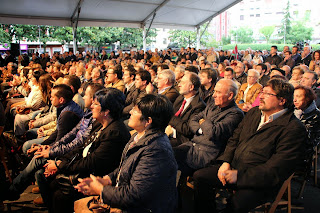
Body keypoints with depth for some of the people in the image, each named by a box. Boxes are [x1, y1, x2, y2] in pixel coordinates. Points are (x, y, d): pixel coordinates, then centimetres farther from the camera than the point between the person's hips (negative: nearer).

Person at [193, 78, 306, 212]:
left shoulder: (294, 128, -13)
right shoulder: (253, 113, 12)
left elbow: (277, 169, -18)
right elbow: (234, 139, 16)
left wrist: (240, 175, -21)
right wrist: (225, 161, -3)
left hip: (260, 181, -7)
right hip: (233, 167, 7)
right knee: (199, 176, -6)